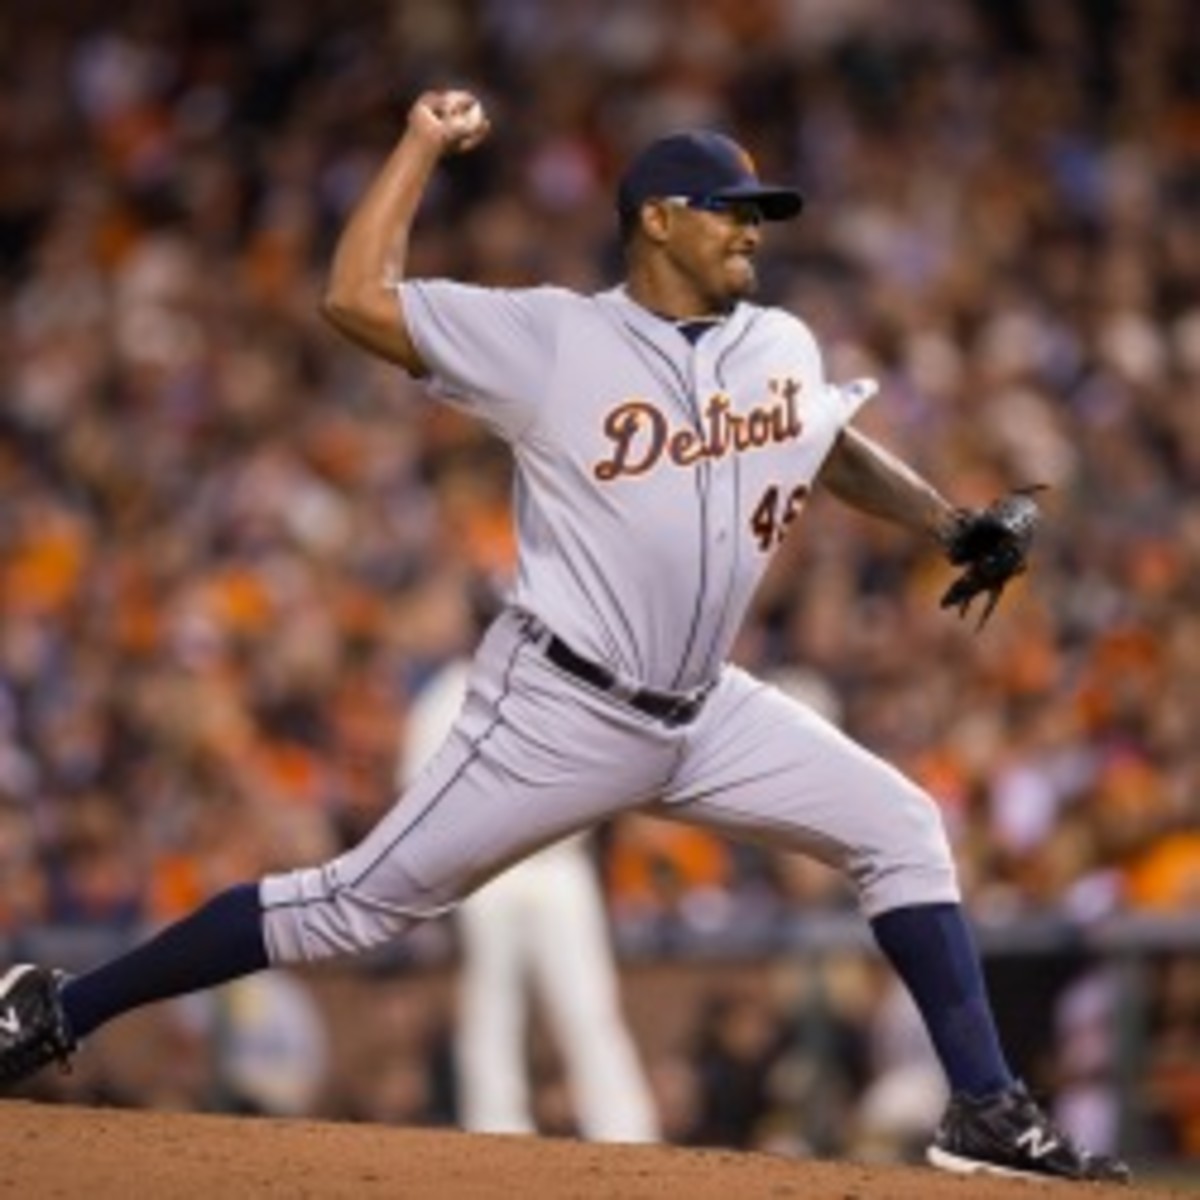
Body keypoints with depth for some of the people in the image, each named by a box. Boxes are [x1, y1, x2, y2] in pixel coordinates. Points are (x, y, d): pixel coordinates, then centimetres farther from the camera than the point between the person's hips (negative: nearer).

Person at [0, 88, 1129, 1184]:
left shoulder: (781, 348, 7)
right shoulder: (550, 338, -11)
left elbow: (835, 448, 28)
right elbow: (356, 299, -16)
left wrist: (948, 525, 14)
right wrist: (423, 144, -11)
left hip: (705, 714, 6)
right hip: (558, 713, -6)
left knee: (903, 831, -2)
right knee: (356, 903, -6)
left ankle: (985, 1111, 0)